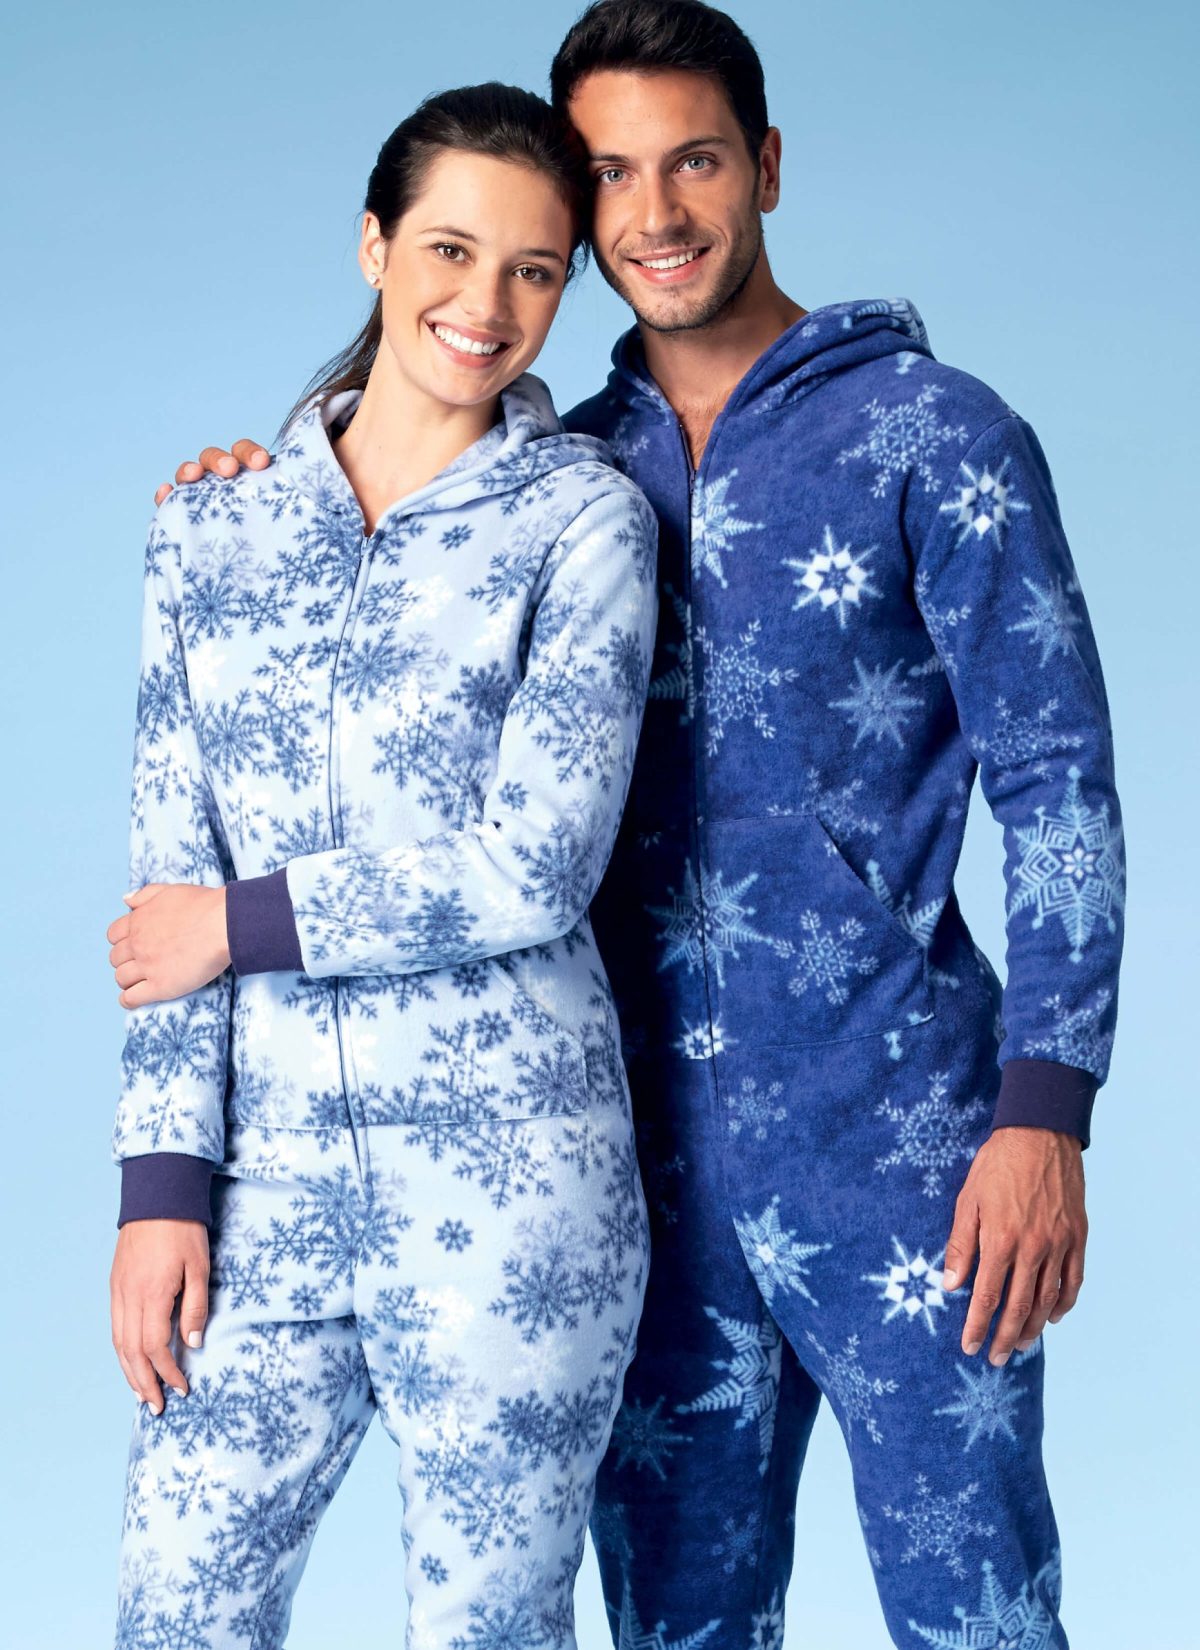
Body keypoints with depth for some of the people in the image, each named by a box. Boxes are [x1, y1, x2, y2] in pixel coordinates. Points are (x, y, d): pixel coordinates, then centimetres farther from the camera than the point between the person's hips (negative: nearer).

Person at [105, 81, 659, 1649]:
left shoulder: (582, 515, 0)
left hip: (508, 1183, -3)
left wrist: (253, 925, -5)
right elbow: (171, 882, 7)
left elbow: (538, 859, -10)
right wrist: (163, 1180, 1)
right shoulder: (212, 531, 9)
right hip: (264, 1183, 3)